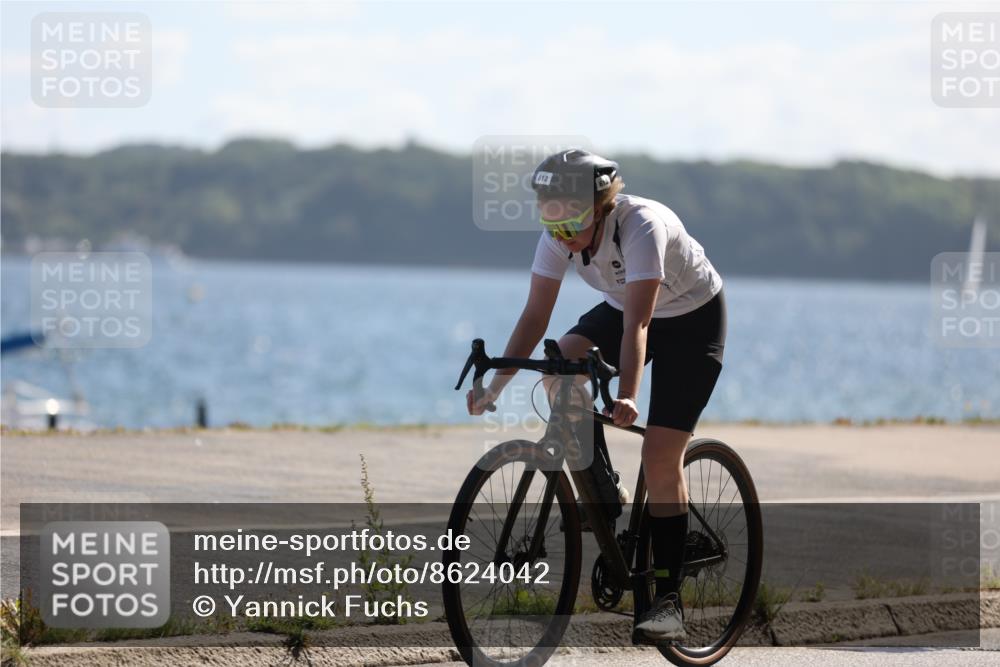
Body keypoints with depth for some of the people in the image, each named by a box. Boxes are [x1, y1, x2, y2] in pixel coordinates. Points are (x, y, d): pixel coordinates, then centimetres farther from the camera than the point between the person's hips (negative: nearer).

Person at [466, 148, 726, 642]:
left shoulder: (642, 226, -36)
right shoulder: (559, 235, -19)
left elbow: (636, 325, -43)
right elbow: (536, 315, -19)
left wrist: (626, 399, -54)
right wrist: (496, 384, -30)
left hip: (692, 318, -6)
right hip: (621, 309, 6)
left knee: (661, 458, -15)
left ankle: (667, 600, -9)